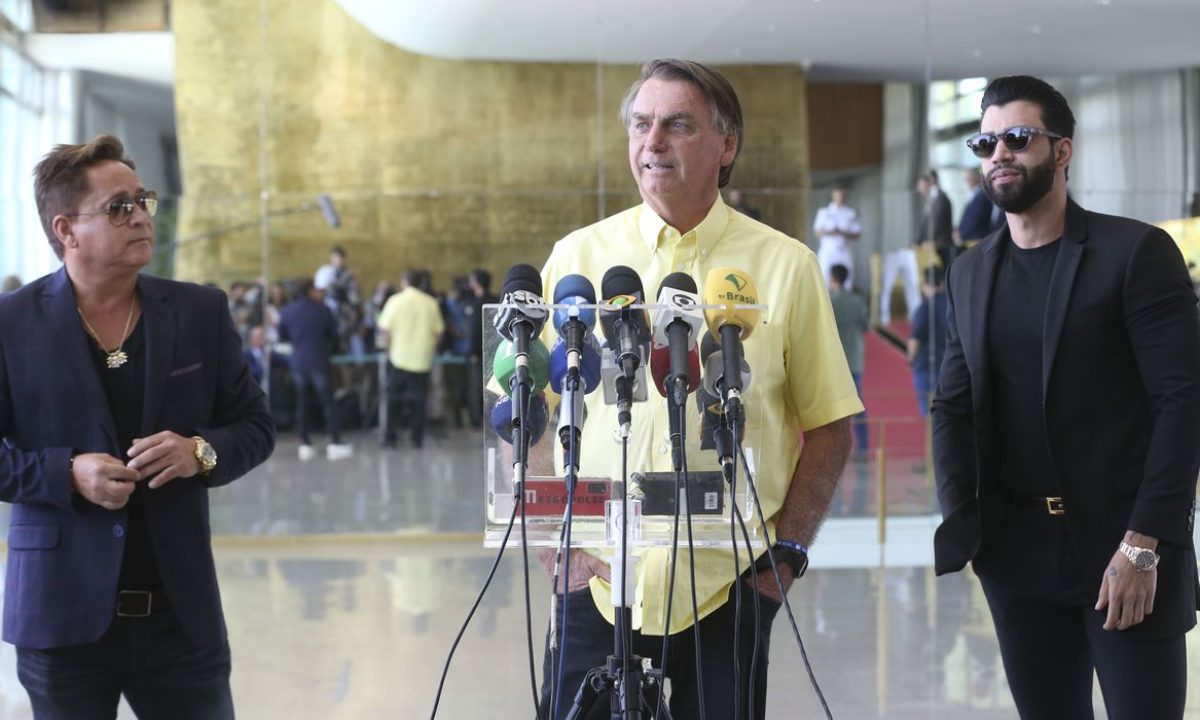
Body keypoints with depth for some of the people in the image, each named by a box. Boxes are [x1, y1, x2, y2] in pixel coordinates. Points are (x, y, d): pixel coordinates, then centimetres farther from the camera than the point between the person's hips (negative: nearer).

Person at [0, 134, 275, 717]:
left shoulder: (201, 312, 6)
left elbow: (255, 426, 11)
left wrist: (202, 452, -10)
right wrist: (67, 473, -17)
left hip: (182, 613, 2)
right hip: (65, 614, -2)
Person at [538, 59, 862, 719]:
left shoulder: (785, 266, 1)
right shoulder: (578, 256, 5)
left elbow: (827, 428, 4)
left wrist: (788, 552, -3)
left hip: (727, 589, -1)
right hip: (596, 584, 1)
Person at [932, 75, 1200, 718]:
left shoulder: (1137, 252, -5)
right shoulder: (969, 274, 11)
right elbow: (953, 407, 14)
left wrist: (1143, 544, -16)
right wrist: (960, 523, -2)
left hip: (1124, 546, -4)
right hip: (1015, 551, 5)